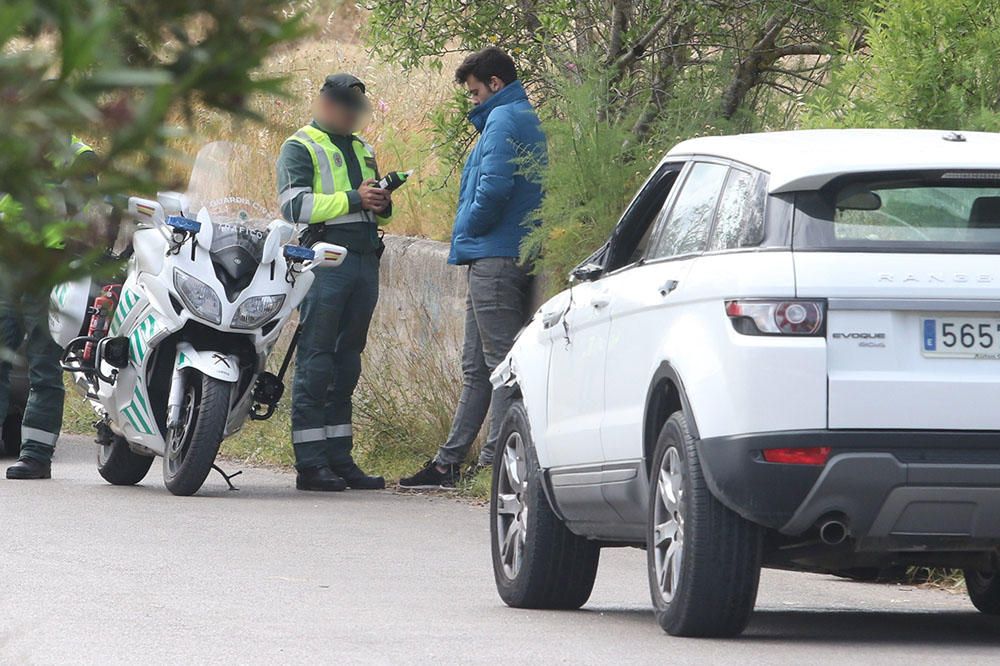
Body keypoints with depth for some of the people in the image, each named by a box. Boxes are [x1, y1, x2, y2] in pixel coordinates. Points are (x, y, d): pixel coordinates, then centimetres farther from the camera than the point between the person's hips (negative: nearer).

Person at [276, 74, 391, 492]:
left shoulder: (363, 150, 25)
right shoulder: (300, 148, 2)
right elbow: (294, 204, -12)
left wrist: (382, 204, 6)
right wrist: (353, 200, -17)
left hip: (364, 259, 7)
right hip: (325, 261, -7)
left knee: (347, 361, 8)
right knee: (316, 359, -9)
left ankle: (339, 457, 10)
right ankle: (310, 463, -11)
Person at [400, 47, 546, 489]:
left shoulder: (503, 121, -11)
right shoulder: (528, 121, 21)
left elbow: (493, 188, -23)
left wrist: (470, 227, -6)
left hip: (495, 257, -11)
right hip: (509, 258, 11)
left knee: (500, 364, -9)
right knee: (476, 368, 12)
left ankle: (497, 462, -10)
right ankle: (450, 461, 16)